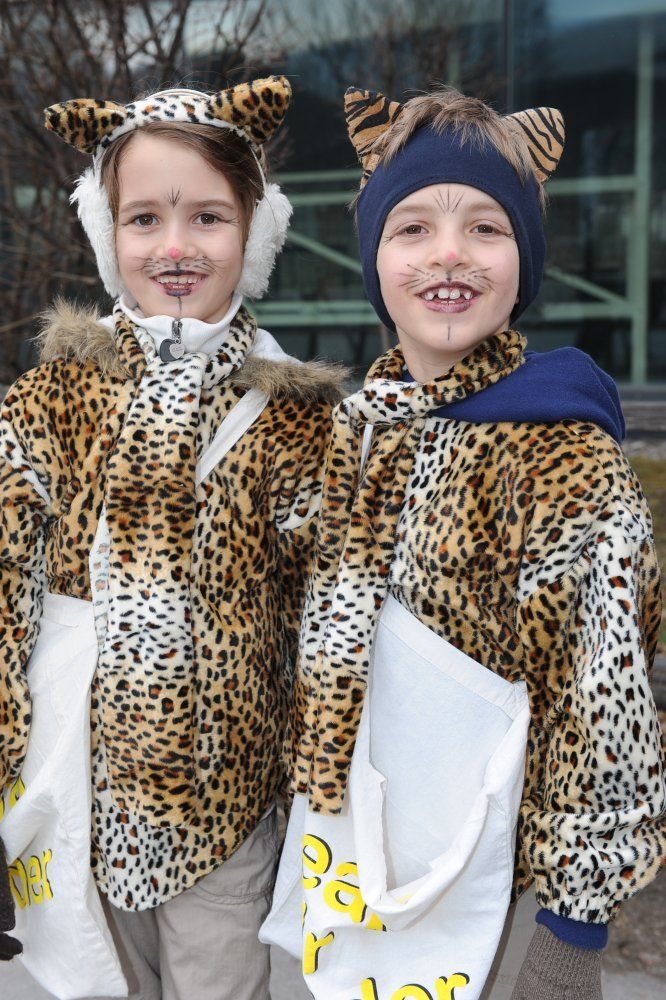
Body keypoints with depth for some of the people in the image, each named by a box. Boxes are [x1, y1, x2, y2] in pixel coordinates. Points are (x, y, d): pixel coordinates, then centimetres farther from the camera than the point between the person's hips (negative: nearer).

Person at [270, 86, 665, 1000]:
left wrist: (577, 911, -13)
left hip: (500, 866, -5)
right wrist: (316, 784, 14)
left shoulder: (567, 457, -18)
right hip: (349, 843, 6)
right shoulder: (356, 430, 0)